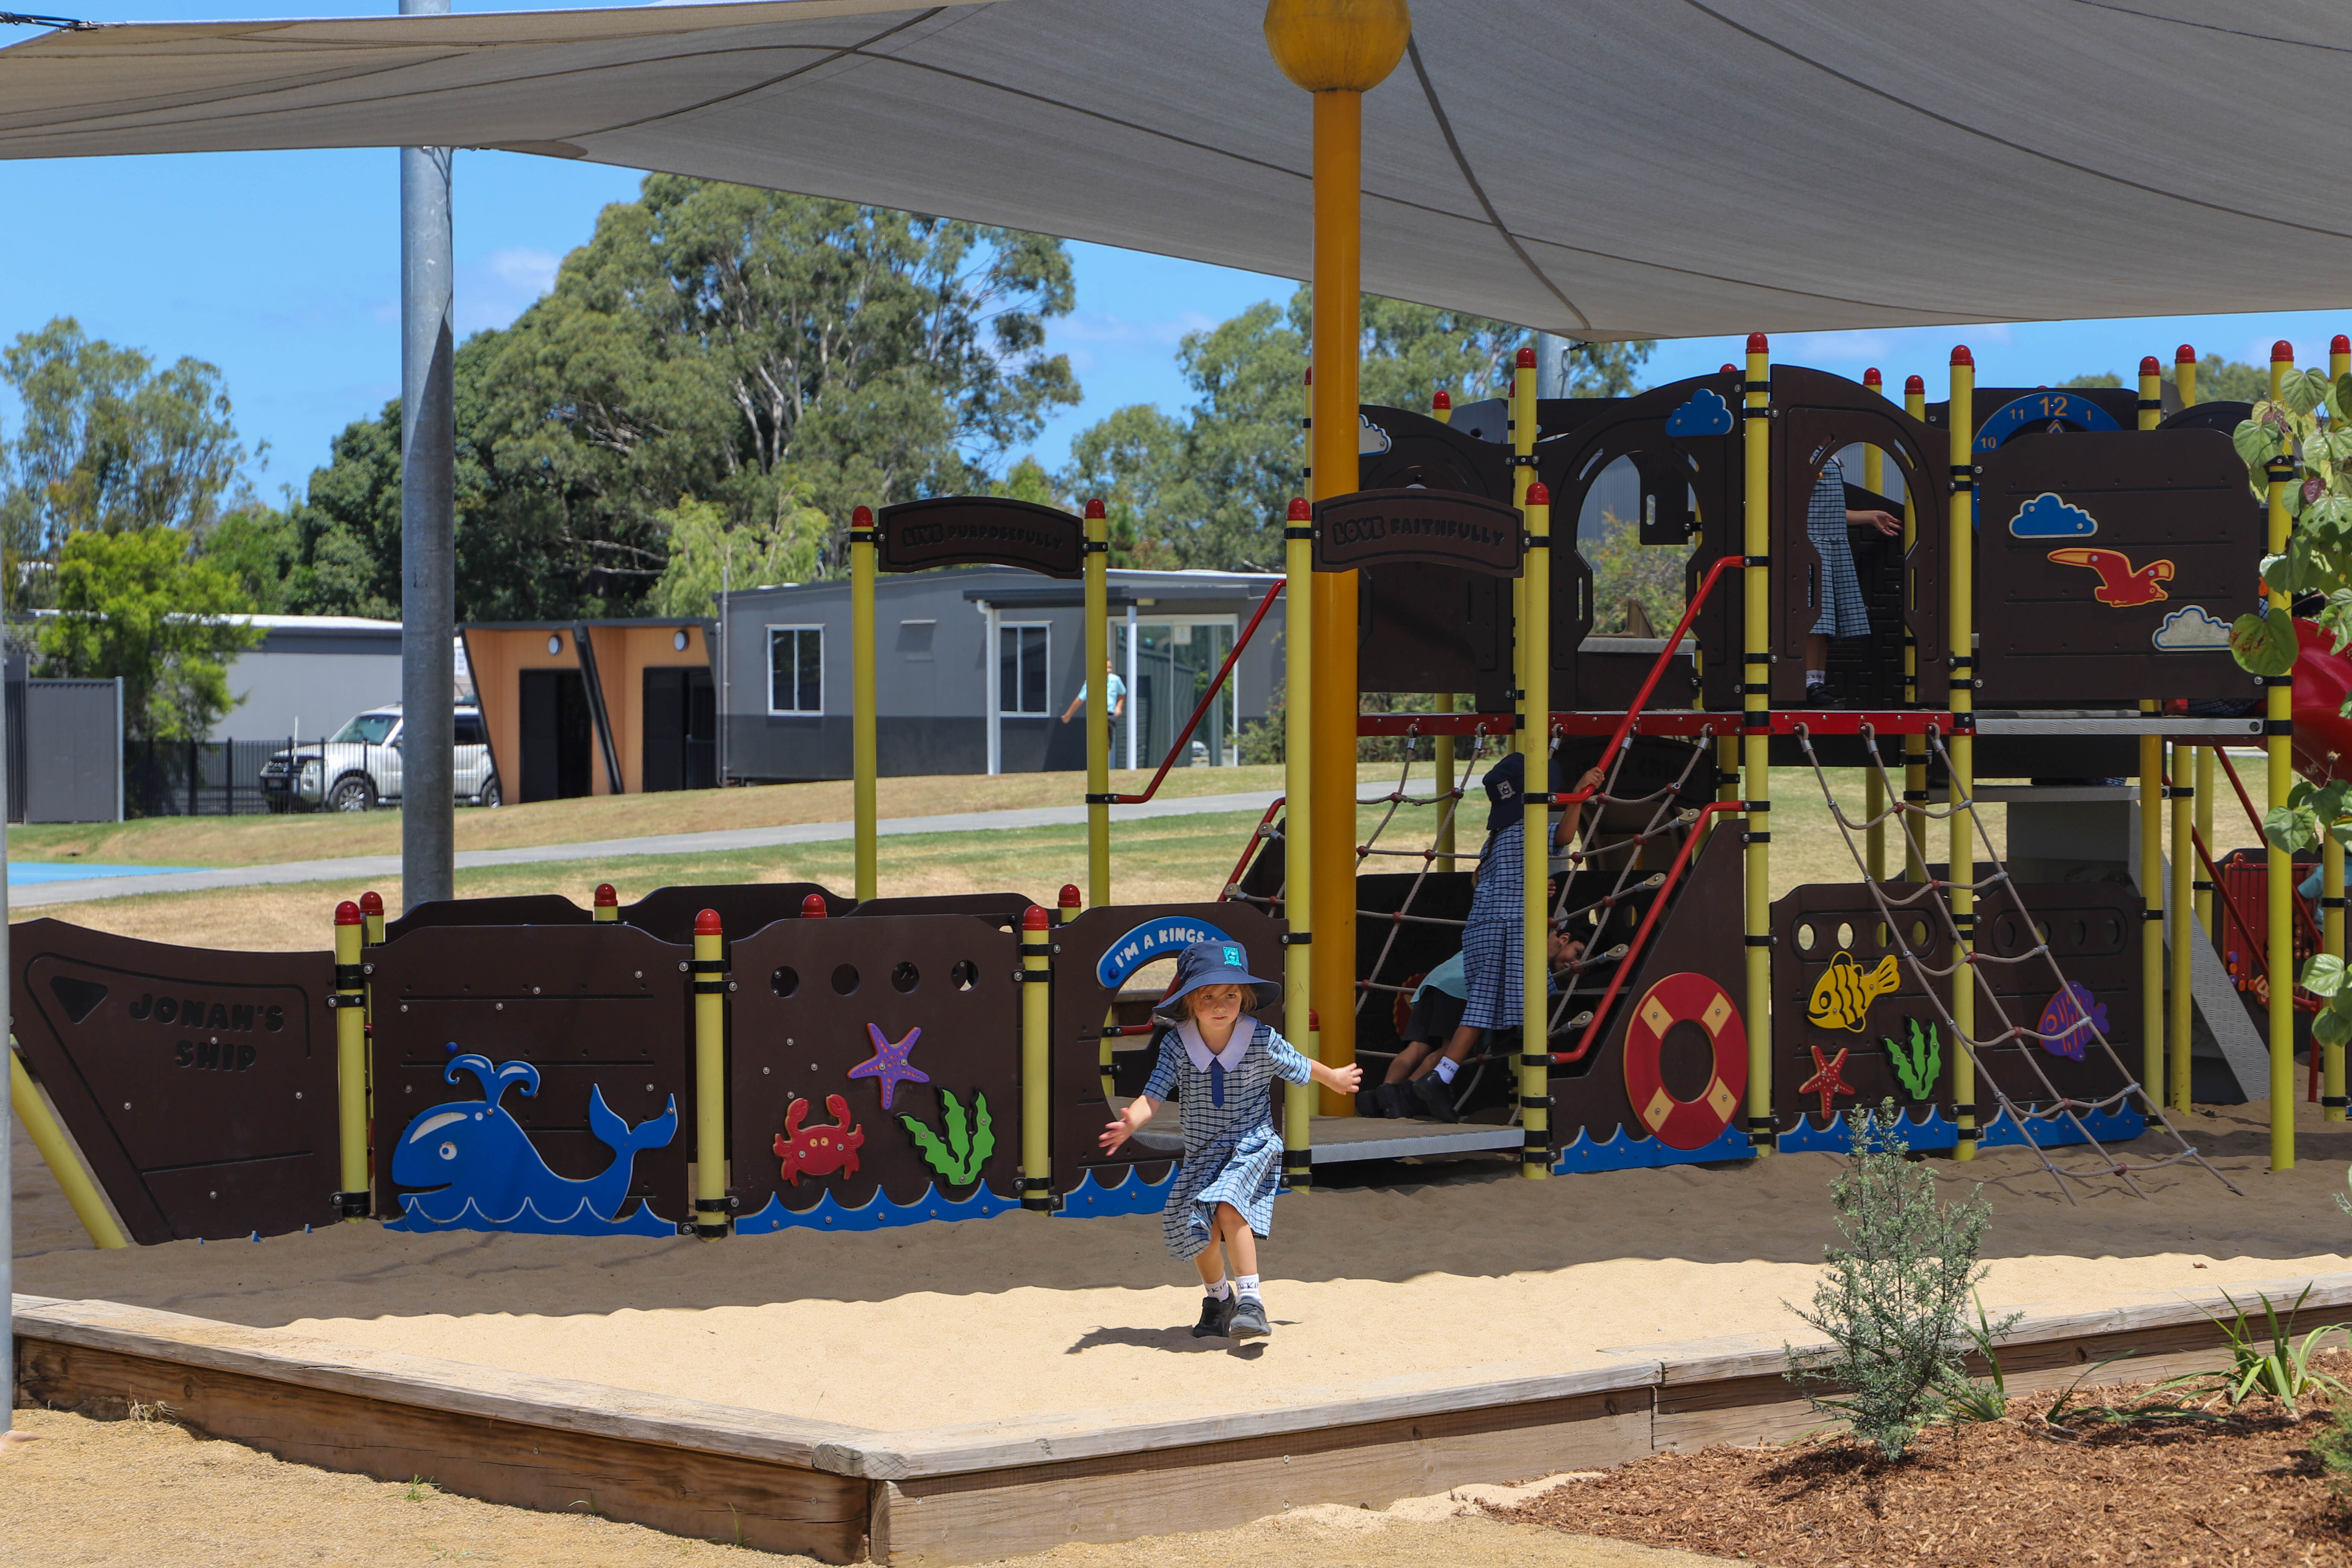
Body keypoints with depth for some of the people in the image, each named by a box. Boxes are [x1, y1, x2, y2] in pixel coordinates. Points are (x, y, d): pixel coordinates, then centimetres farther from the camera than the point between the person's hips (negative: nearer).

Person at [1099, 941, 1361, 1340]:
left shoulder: (1263, 1041, -14)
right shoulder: (1176, 1044, -12)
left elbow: (1301, 1068, 6)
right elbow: (1153, 1094, -19)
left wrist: (1334, 1079, 23)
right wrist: (1130, 1123, -39)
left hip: (1253, 1146, -3)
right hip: (1202, 1153, 3)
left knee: (1228, 1206, -29)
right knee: (1196, 1230, 4)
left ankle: (1250, 1300, -27)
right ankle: (1219, 1298, 36)